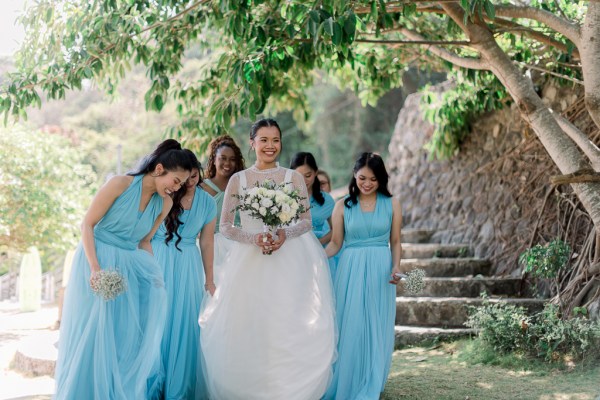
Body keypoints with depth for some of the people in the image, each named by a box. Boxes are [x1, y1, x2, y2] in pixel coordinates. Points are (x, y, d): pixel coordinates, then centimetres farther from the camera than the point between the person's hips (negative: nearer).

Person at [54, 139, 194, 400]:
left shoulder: (165, 204, 1)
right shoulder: (120, 184, -15)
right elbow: (87, 224, -12)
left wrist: (152, 272, -3)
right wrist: (95, 268, -20)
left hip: (128, 268, 5)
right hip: (96, 260, -5)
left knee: (126, 336, 6)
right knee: (91, 333, -1)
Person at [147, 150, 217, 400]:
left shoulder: (207, 202, 1)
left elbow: (206, 242, 7)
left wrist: (209, 279, 11)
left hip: (188, 269, 2)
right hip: (157, 263, -2)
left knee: (184, 326, 5)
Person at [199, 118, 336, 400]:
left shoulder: (293, 178, 6)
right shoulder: (238, 179, 7)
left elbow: (306, 221, 6)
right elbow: (225, 226, 5)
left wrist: (286, 234, -14)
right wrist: (254, 239, -12)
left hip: (289, 262, 0)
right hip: (249, 261, 1)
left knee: (288, 327, -7)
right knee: (248, 329, -3)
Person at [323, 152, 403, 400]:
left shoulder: (391, 205, 4)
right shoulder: (343, 206, 3)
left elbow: (395, 242, 6)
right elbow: (335, 243, 5)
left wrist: (396, 267, -10)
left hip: (380, 272, 0)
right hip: (350, 271, 0)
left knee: (376, 329, 5)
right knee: (349, 328, 1)